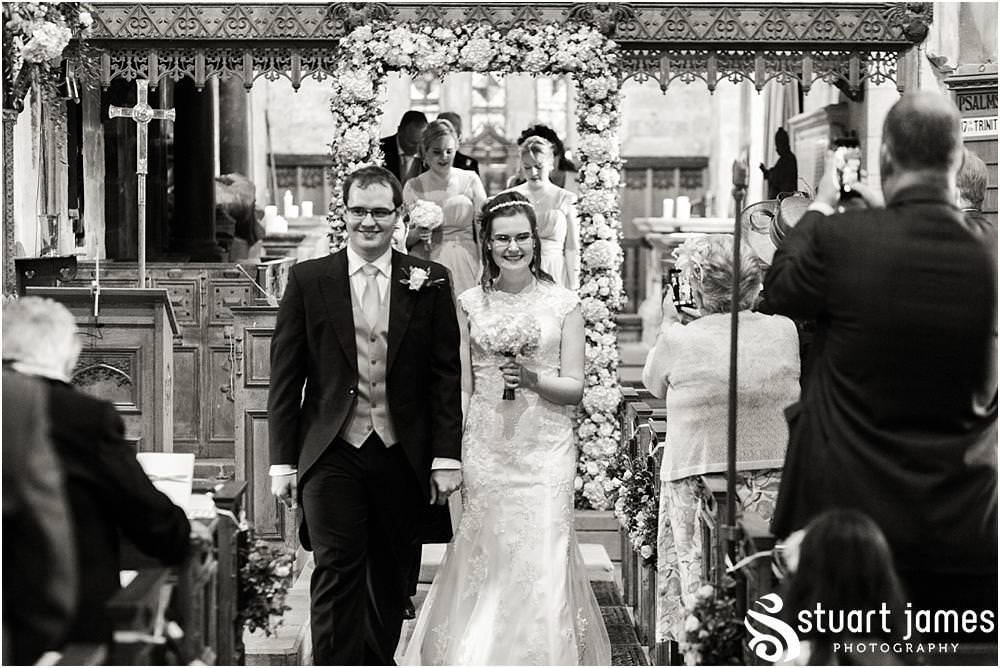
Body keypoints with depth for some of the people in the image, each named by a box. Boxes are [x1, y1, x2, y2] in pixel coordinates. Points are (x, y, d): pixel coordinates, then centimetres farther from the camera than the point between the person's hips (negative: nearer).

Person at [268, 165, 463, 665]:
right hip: (332, 454, -1)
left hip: (402, 455, 2)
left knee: (390, 581, 12)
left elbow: (446, 376, 4)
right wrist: (283, 461, -1)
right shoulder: (308, 280, 2)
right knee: (336, 576, -9)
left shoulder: (429, 282, 4)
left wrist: (446, 457, -2)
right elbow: (285, 377, 3)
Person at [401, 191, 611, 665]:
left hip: (545, 449, -1)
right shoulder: (469, 304, 5)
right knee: (487, 561, 4)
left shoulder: (564, 304, 2)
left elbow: (574, 389, 3)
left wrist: (532, 379, -16)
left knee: (543, 563, -5)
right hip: (485, 449, 1)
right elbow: (460, 389, 7)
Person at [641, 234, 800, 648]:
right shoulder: (785, 331, -2)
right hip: (777, 485, 3)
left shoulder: (679, 340, -11)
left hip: (698, 484, -2)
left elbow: (653, 384, 9)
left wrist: (668, 322, 23)